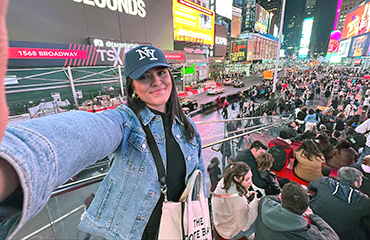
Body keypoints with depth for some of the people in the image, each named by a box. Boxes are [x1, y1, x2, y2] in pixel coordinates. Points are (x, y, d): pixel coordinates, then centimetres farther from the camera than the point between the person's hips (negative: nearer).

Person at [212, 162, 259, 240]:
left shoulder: (224, 181, -17)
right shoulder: (237, 200, -38)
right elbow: (244, 226, -22)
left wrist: (246, 195, -5)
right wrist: (255, 203, -20)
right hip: (231, 233, -7)